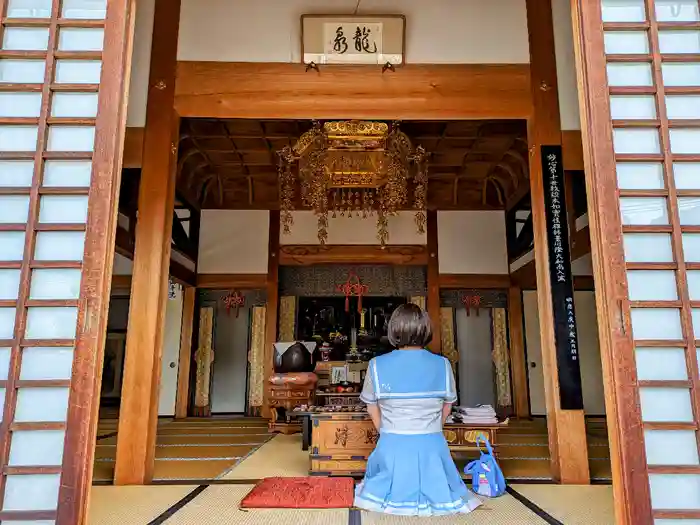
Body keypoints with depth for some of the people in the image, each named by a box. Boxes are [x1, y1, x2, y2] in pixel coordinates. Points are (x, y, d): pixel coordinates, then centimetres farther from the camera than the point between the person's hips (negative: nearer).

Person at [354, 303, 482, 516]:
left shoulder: (377, 365, -9)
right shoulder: (443, 365, -7)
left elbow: (372, 407, 2)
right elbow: (447, 406, 5)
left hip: (392, 447, 0)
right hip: (432, 446, 0)